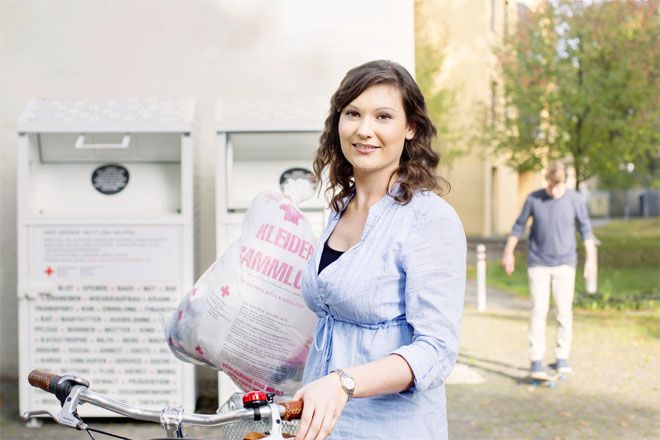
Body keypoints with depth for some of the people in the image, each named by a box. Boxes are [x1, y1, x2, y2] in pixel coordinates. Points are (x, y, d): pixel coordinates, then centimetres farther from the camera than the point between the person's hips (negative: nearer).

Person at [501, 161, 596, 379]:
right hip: (538, 263, 0)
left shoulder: (575, 200, -4)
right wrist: (508, 253, 12)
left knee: (564, 310, -2)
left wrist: (591, 258, 5)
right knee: (539, 310, -6)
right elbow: (519, 226, 7)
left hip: (565, 263, 1)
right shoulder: (534, 199, -4)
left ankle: (562, 359, 9)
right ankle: (536, 361, -3)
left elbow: (585, 229, 5)